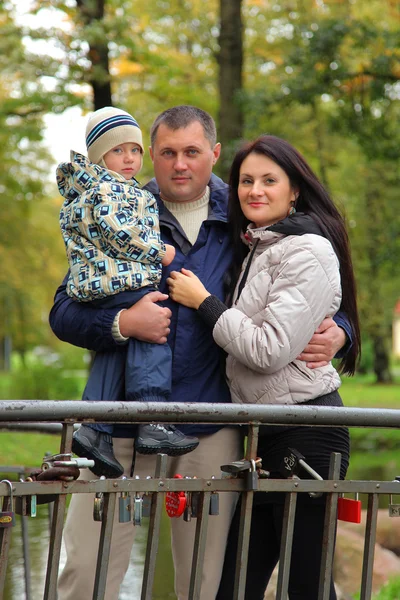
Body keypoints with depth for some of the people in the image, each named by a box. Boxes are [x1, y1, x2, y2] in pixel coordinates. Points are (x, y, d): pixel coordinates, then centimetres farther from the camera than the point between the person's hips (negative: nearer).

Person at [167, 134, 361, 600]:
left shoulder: (308, 251, -12)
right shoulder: (254, 250, 17)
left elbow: (270, 350, -19)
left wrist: (202, 301, -10)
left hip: (305, 433, -9)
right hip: (267, 432, 9)